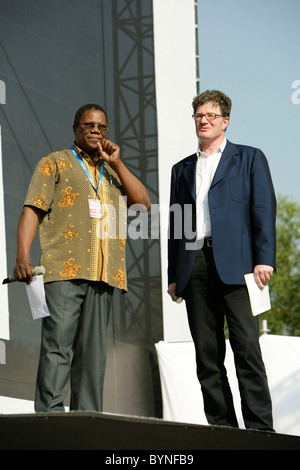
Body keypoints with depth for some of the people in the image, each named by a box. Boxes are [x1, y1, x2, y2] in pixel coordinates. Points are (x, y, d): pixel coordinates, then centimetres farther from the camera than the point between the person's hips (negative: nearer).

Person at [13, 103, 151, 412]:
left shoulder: (112, 173, 26)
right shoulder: (55, 163, 12)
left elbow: (143, 203, 12)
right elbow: (32, 210, 2)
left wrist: (116, 163, 6)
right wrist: (23, 256, -11)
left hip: (101, 272, 5)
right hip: (63, 270, -5)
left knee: (92, 350, 3)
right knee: (57, 345, -14)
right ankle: (49, 416, -16)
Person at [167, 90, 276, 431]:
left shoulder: (249, 159, 13)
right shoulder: (182, 170, 24)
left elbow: (264, 210, 3)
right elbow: (175, 224, 20)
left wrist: (264, 259, -10)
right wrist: (173, 276, 12)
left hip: (234, 263, -4)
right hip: (194, 268, 4)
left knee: (247, 349, -12)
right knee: (207, 356, 0)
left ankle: (259, 427, -13)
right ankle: (222, 428, 2)